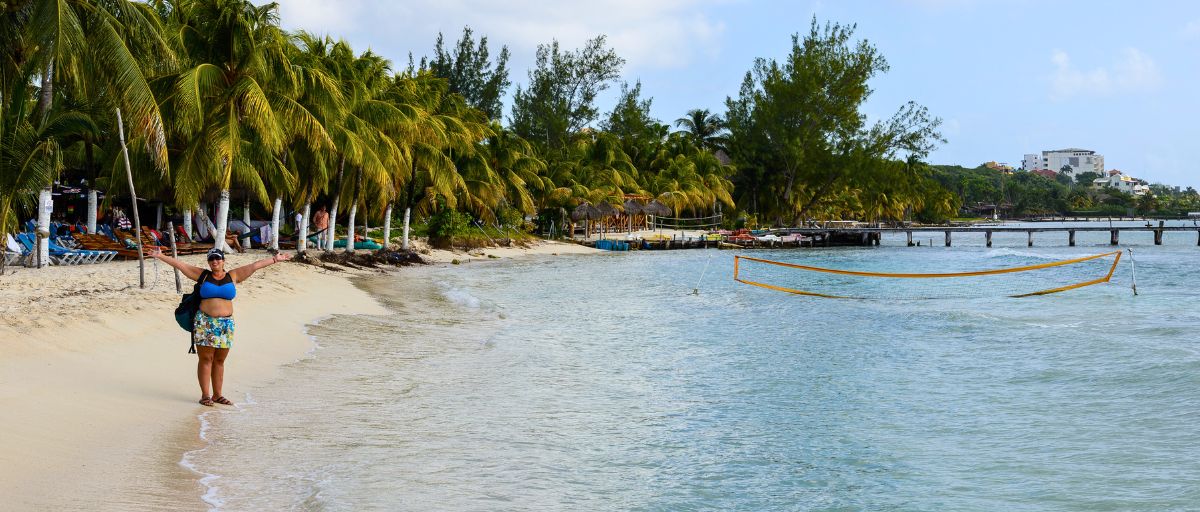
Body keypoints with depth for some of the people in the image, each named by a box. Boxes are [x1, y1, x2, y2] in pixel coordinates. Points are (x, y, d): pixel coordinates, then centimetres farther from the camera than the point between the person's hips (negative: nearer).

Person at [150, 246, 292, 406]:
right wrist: (161, 256, 4)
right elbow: (180, 264, 7)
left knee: (219, 360, 6)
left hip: (226, 323, 2)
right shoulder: (202, 275, 6)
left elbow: (254, 266, 6)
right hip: (205, 323, -1)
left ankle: (217, 395, 12)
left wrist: (275, 259, 7)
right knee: (206, 359, -1)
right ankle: (205, 395, 2)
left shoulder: (233, 276, 8)